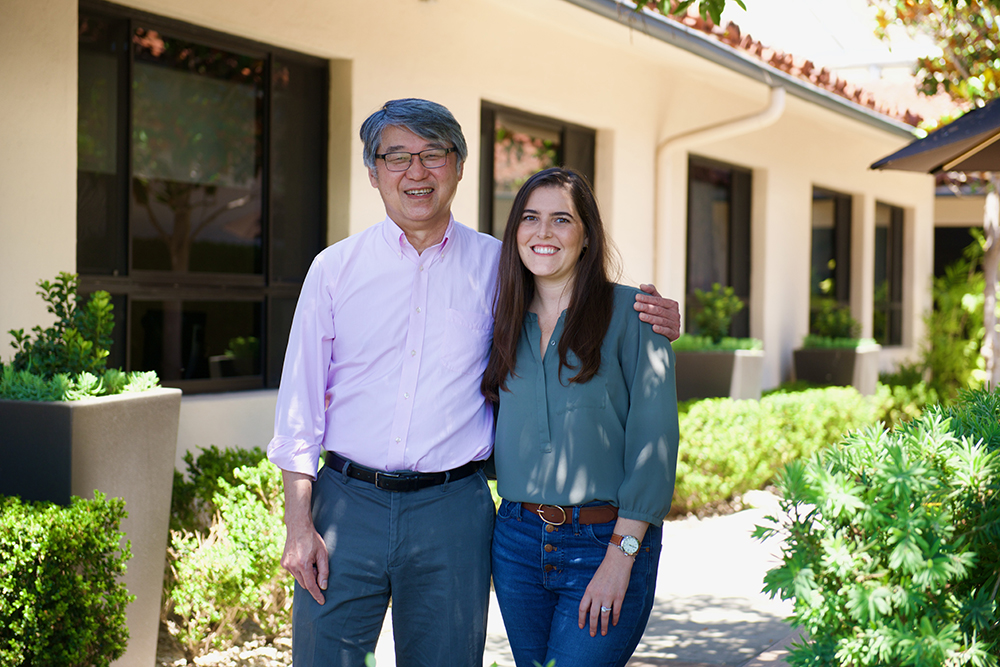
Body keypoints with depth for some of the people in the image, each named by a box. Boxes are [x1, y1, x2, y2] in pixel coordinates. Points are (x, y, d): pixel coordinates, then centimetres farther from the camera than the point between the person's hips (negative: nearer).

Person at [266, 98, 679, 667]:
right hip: (347, 502, 0)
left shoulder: (496, 266, 6)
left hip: (453, 512, 0)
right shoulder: (336, 268, 5)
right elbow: (300, 402, 5)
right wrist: (299, 524, -2)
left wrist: (650, 324, -5)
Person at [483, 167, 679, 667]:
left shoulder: (629, 311, -5)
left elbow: (654, 438, -11)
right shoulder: (508, 321, 10)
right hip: (517, 542, 5)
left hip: (607, 540, -5)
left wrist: (620, 555, -15)